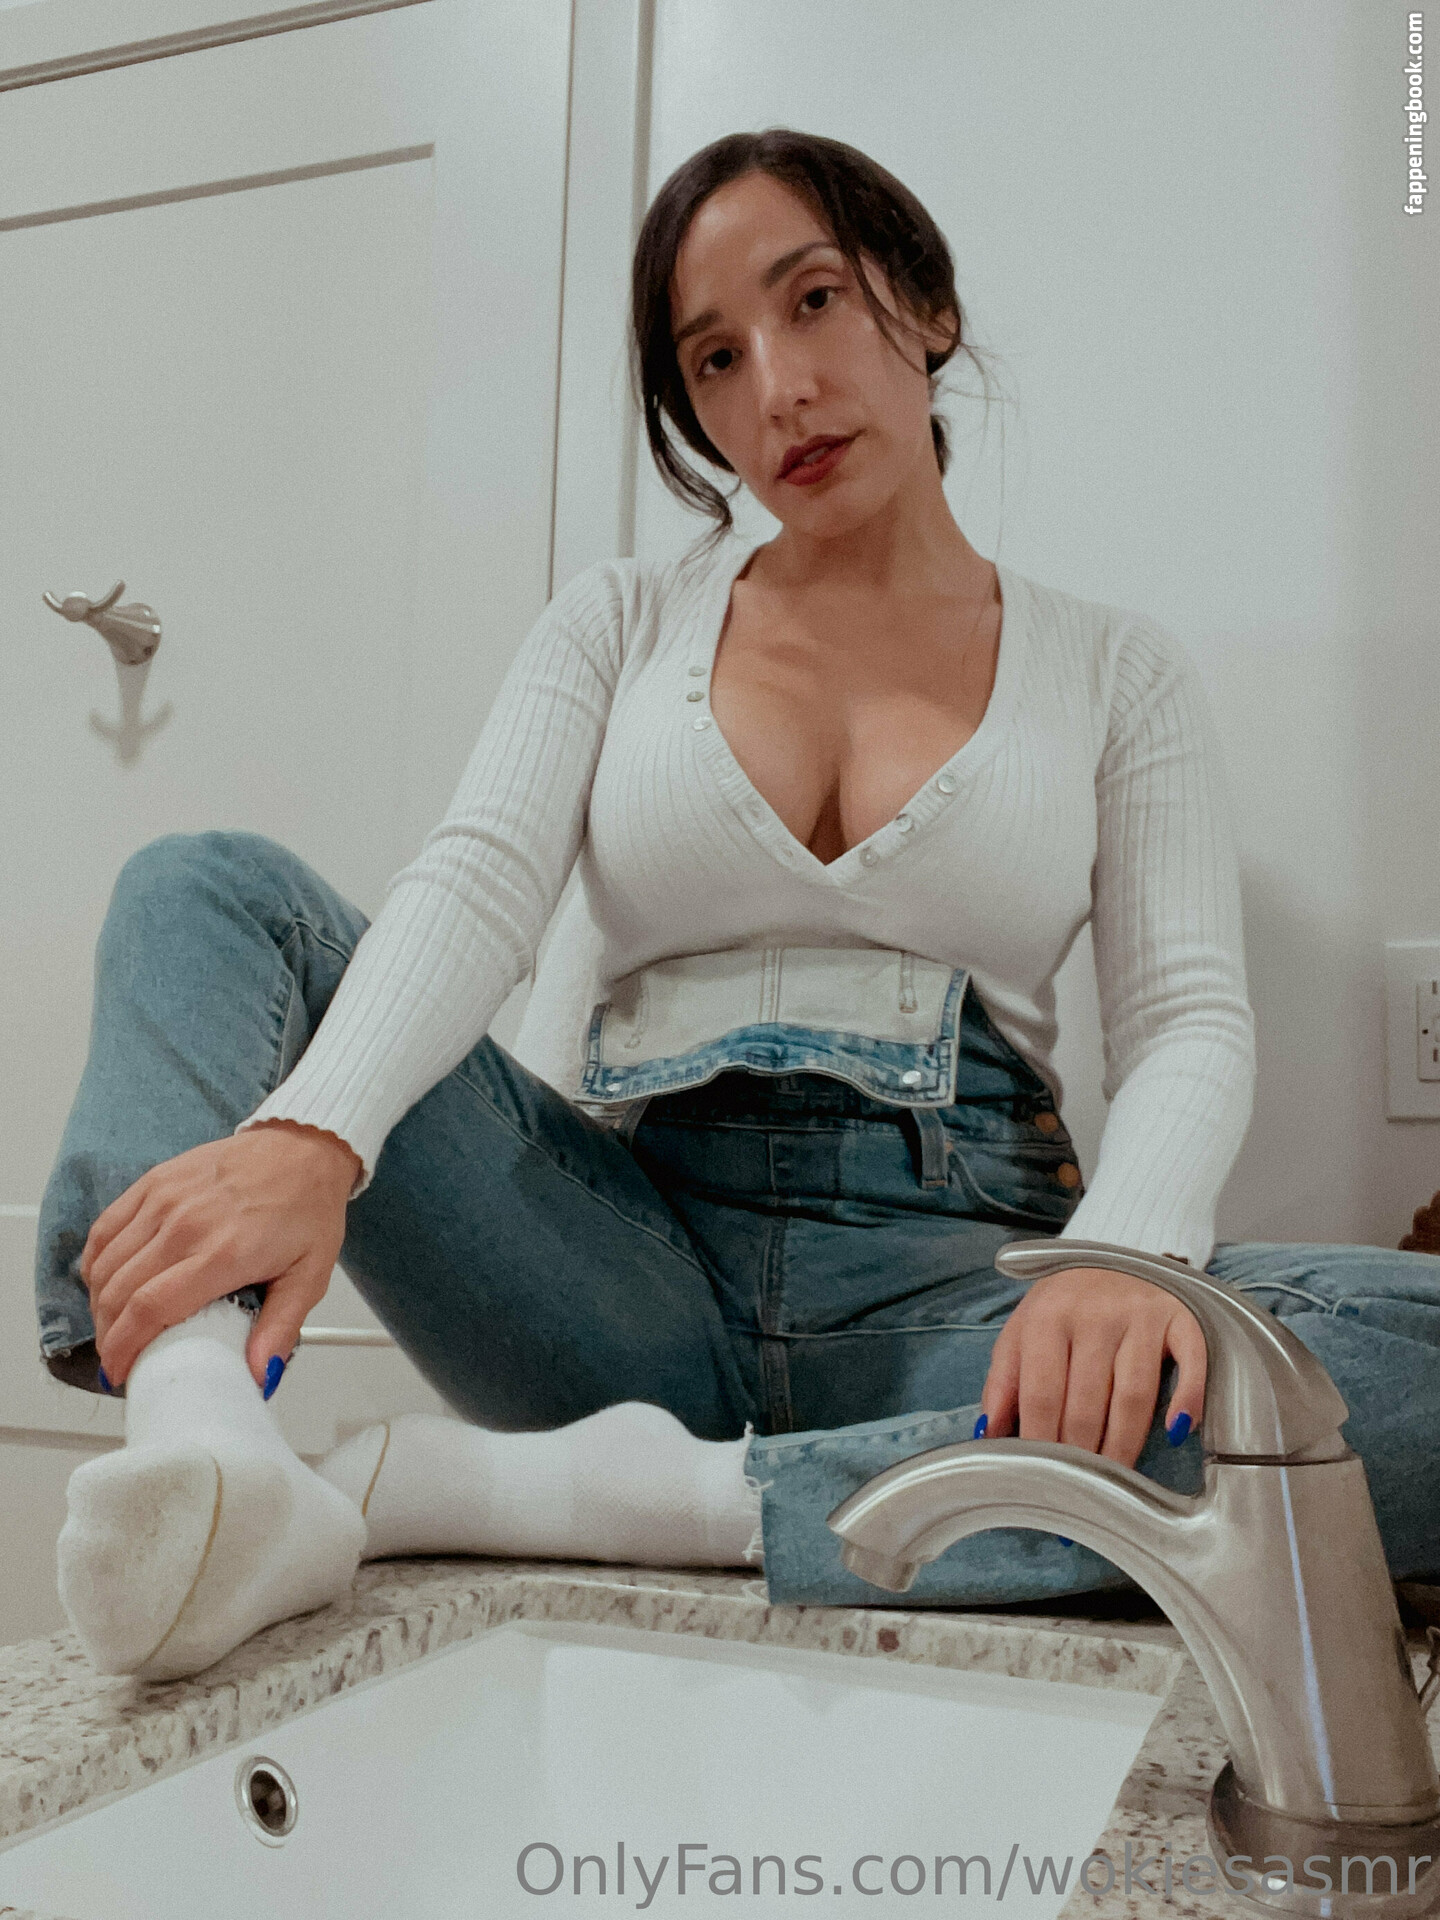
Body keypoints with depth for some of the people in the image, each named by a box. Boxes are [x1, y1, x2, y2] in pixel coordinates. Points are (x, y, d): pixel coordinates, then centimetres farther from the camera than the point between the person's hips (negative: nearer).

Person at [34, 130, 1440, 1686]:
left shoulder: (1116, 673, 11)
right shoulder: (618, 625, 13)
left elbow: (1187, 1018, -1)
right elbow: (476, 886, -3)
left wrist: (1125, 1256, -24)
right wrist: (312, 1134, -25)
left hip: (949, 1274, 0)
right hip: (630, 1255, 1)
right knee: (206, 886, -9)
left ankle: (490, 1492, -32)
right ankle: (208, 1459, -36)